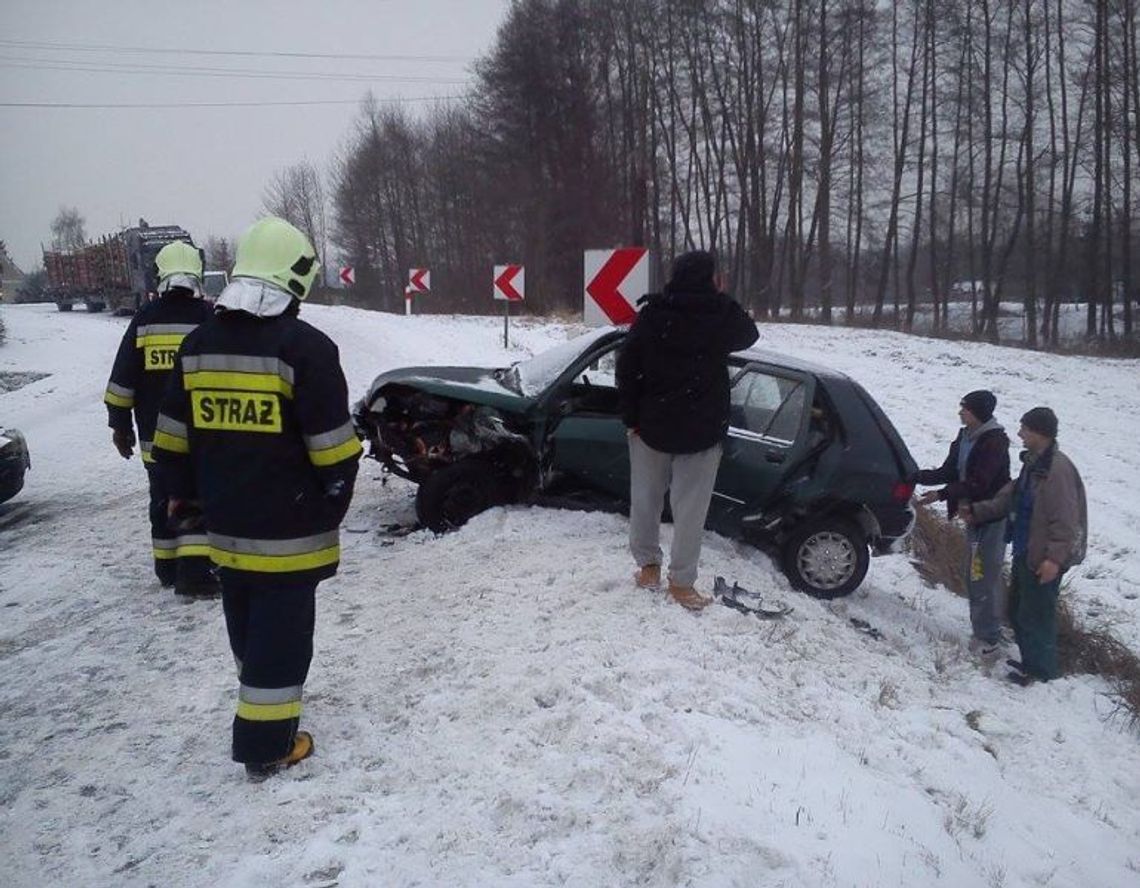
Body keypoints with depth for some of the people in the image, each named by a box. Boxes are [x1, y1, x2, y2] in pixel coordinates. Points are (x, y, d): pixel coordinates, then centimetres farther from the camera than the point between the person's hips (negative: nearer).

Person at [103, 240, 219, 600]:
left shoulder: (144, 319, 2)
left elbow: (123, 378, 3)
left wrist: (119, 423, 11)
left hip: (156, 434, 3)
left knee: (163, 499, 15)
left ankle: (169, 568, 25)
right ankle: (194, 574, -6)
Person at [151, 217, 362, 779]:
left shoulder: (198, 345, 3)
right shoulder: (305, 347, -17)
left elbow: (173, 439, 10)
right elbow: (333, 451, -16)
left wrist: (185, 494, 23)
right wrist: (334, 505, 0)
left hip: (227, 524, 7)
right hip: (290, 529, -6)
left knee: (246, 625, 22)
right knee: (281, 631, 4)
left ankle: (263, 707, 42)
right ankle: (267, 746, 13)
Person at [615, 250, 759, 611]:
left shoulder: (651, 314, -5)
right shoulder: (723, 314, -9)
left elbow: (627, 367, -5)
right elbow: (749, 335, 13)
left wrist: (631, 417, 3)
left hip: (652, 425, 2)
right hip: (702, 428, -2)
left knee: (645, 498, 17)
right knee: (690, 506, 5)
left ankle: (648, 566, 26)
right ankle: (681, 582, 10)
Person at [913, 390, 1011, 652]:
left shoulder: (994, 442, -18)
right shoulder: (966, 438, 8)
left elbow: (978, 483, -24)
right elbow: (948, 472, 10)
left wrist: (942, 495, -26)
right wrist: (914, 476, 1)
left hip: (992, 517, -9)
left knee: (981, 575, -7)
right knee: (987, 572, 18)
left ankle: (988, 637, 1)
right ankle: (997, 620, 32)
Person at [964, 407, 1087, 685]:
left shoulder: (1058, 469, -23)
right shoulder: (1033, 463, 9)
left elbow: (1065, 521, -25)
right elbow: (1009, 497, 18)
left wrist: (1055, 557, -28)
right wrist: (977, 511, 15)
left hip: (1043, 558, -10)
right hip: (1025, 550, 10)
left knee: (1036, 613, 2)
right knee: (1018, 607, 20)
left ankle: (1041, 668, 18)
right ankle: (1031, 660, 34)